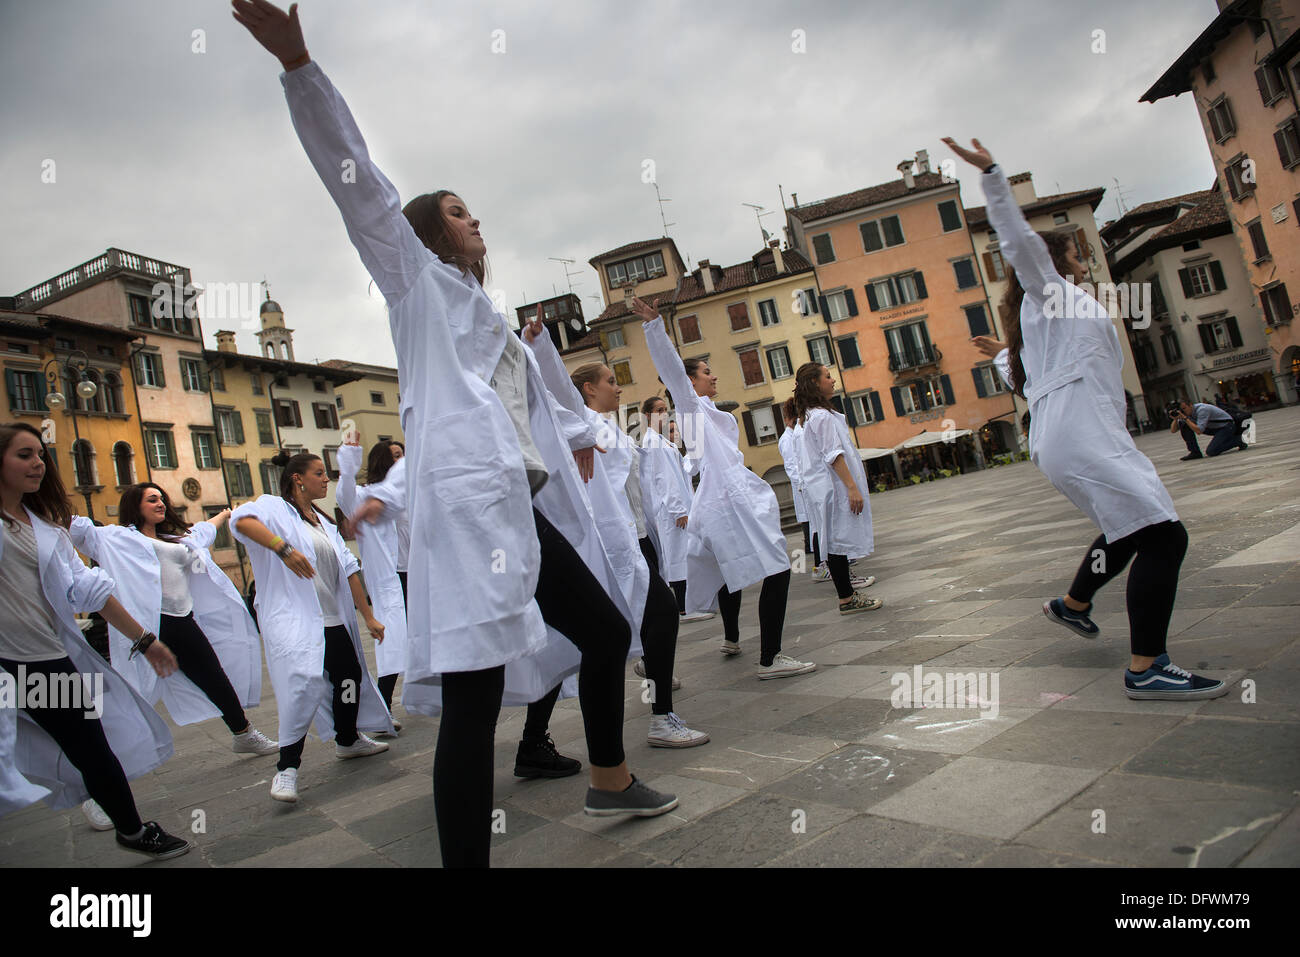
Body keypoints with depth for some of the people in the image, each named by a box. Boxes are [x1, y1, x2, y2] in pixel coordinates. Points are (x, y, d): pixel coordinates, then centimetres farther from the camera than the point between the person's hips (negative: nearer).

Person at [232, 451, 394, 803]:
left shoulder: (324, 523, 21)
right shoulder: (275, 508, -3)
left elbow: (348, 569, 18)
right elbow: (242, 520, -26)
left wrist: (368, 617, 15)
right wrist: (283, 548, -38)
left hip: (333, 620, 8)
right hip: (292, 619, -8)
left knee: (350, 675, 13)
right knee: (305, 682, -23)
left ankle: (348, 740, 37)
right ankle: (287, 768, -14)